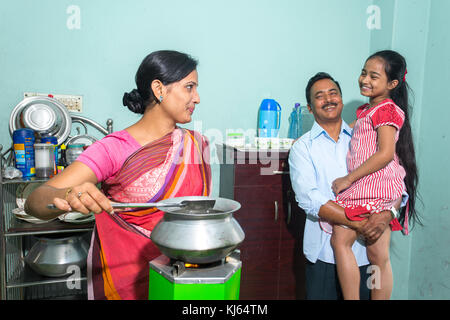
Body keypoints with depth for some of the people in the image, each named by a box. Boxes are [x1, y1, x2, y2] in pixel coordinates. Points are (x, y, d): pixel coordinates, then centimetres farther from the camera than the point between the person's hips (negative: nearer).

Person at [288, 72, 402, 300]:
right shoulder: (303, 147, 0)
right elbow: (309, 199, -13)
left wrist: (386, 215, -16)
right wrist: (357, 223, -20)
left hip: (365, 249, 3)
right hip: (324, 253, -2)